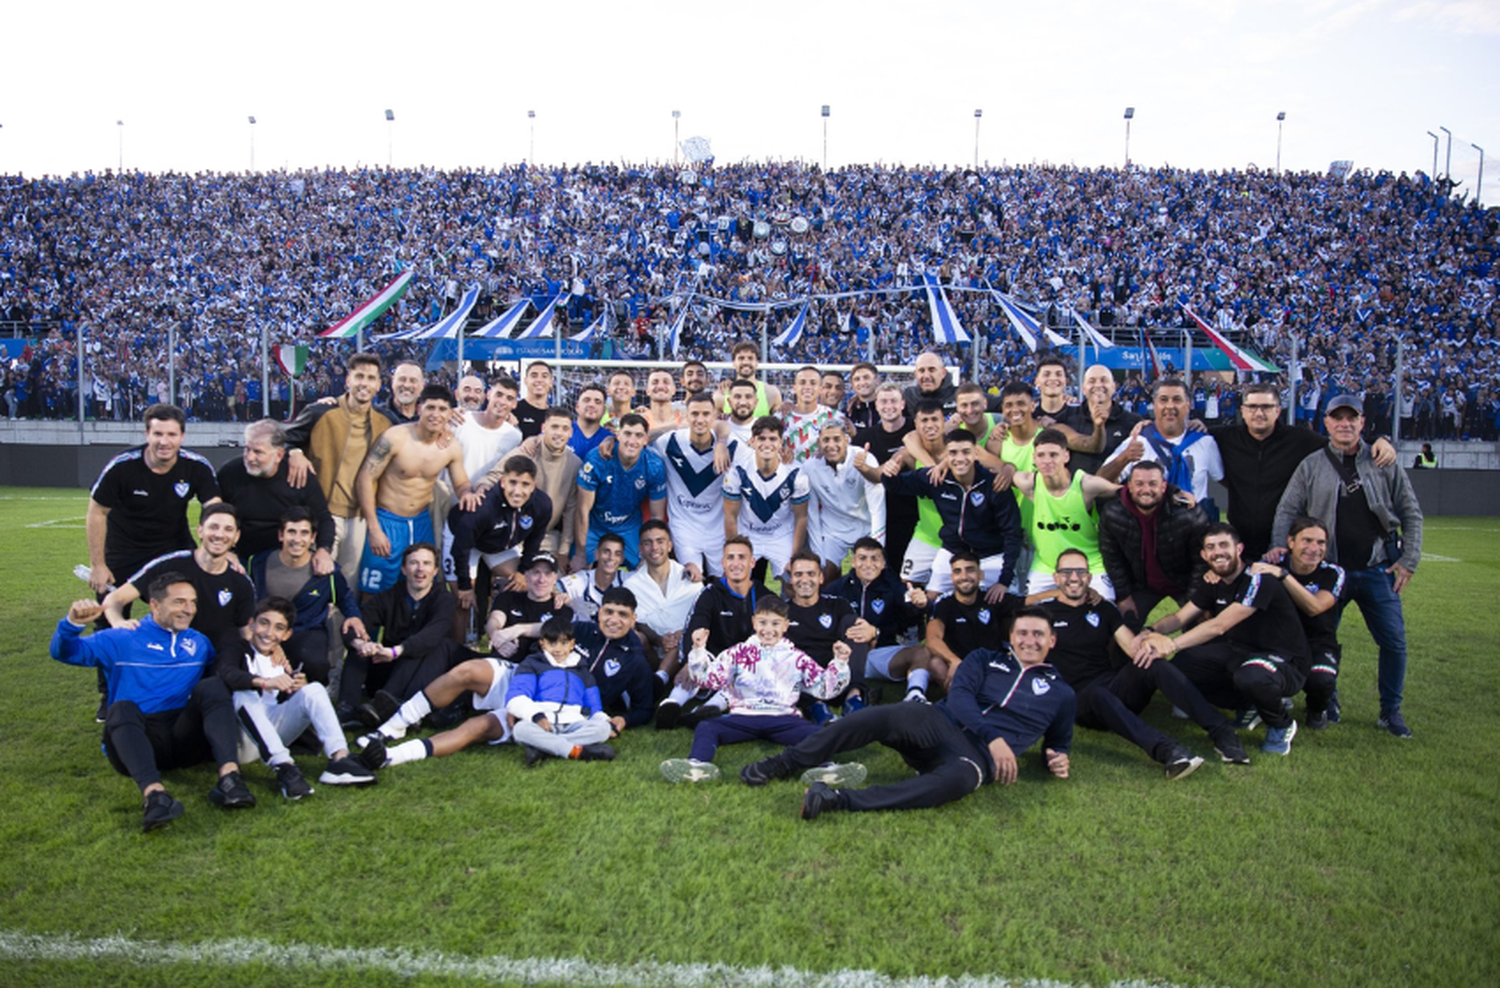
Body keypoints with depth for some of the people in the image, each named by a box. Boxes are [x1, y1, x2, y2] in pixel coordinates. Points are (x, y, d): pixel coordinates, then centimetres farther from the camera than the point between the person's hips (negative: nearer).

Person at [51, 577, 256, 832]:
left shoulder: (200, 643, 21)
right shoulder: (122, 639, 11)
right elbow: (63, 652, 3)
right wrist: (73, 624, -19)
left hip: (186, 738, 2)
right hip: (135, 740, -2)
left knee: (212, 686, -20)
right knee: (122, 709, -32)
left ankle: (229, 776, -40)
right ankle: (153, 792, -56)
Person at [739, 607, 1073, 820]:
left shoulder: (1060, 693, 21)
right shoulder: (985, 658, 18)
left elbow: (1059, 743, 30)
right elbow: (959, 696, 2)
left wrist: (1058, 759, 5)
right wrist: (995, 737, -13)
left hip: (977, 755, -1)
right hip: (940, 723, 2)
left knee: (960, 778, -42)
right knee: (882, 716, -33)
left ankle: (840, 801, -50)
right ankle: (785, 764, -26)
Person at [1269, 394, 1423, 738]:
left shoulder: (1385, 465, 5)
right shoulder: (1310, 467, 4)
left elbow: (1411, 514, 8)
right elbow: (1287, 511, 2)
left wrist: (1409, 560, 1)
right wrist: (1278, 545, -14)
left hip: (1377, 571, 1)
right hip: (1327, 570, 0)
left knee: (1394, 641, 0)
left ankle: (1390, 710, 17)